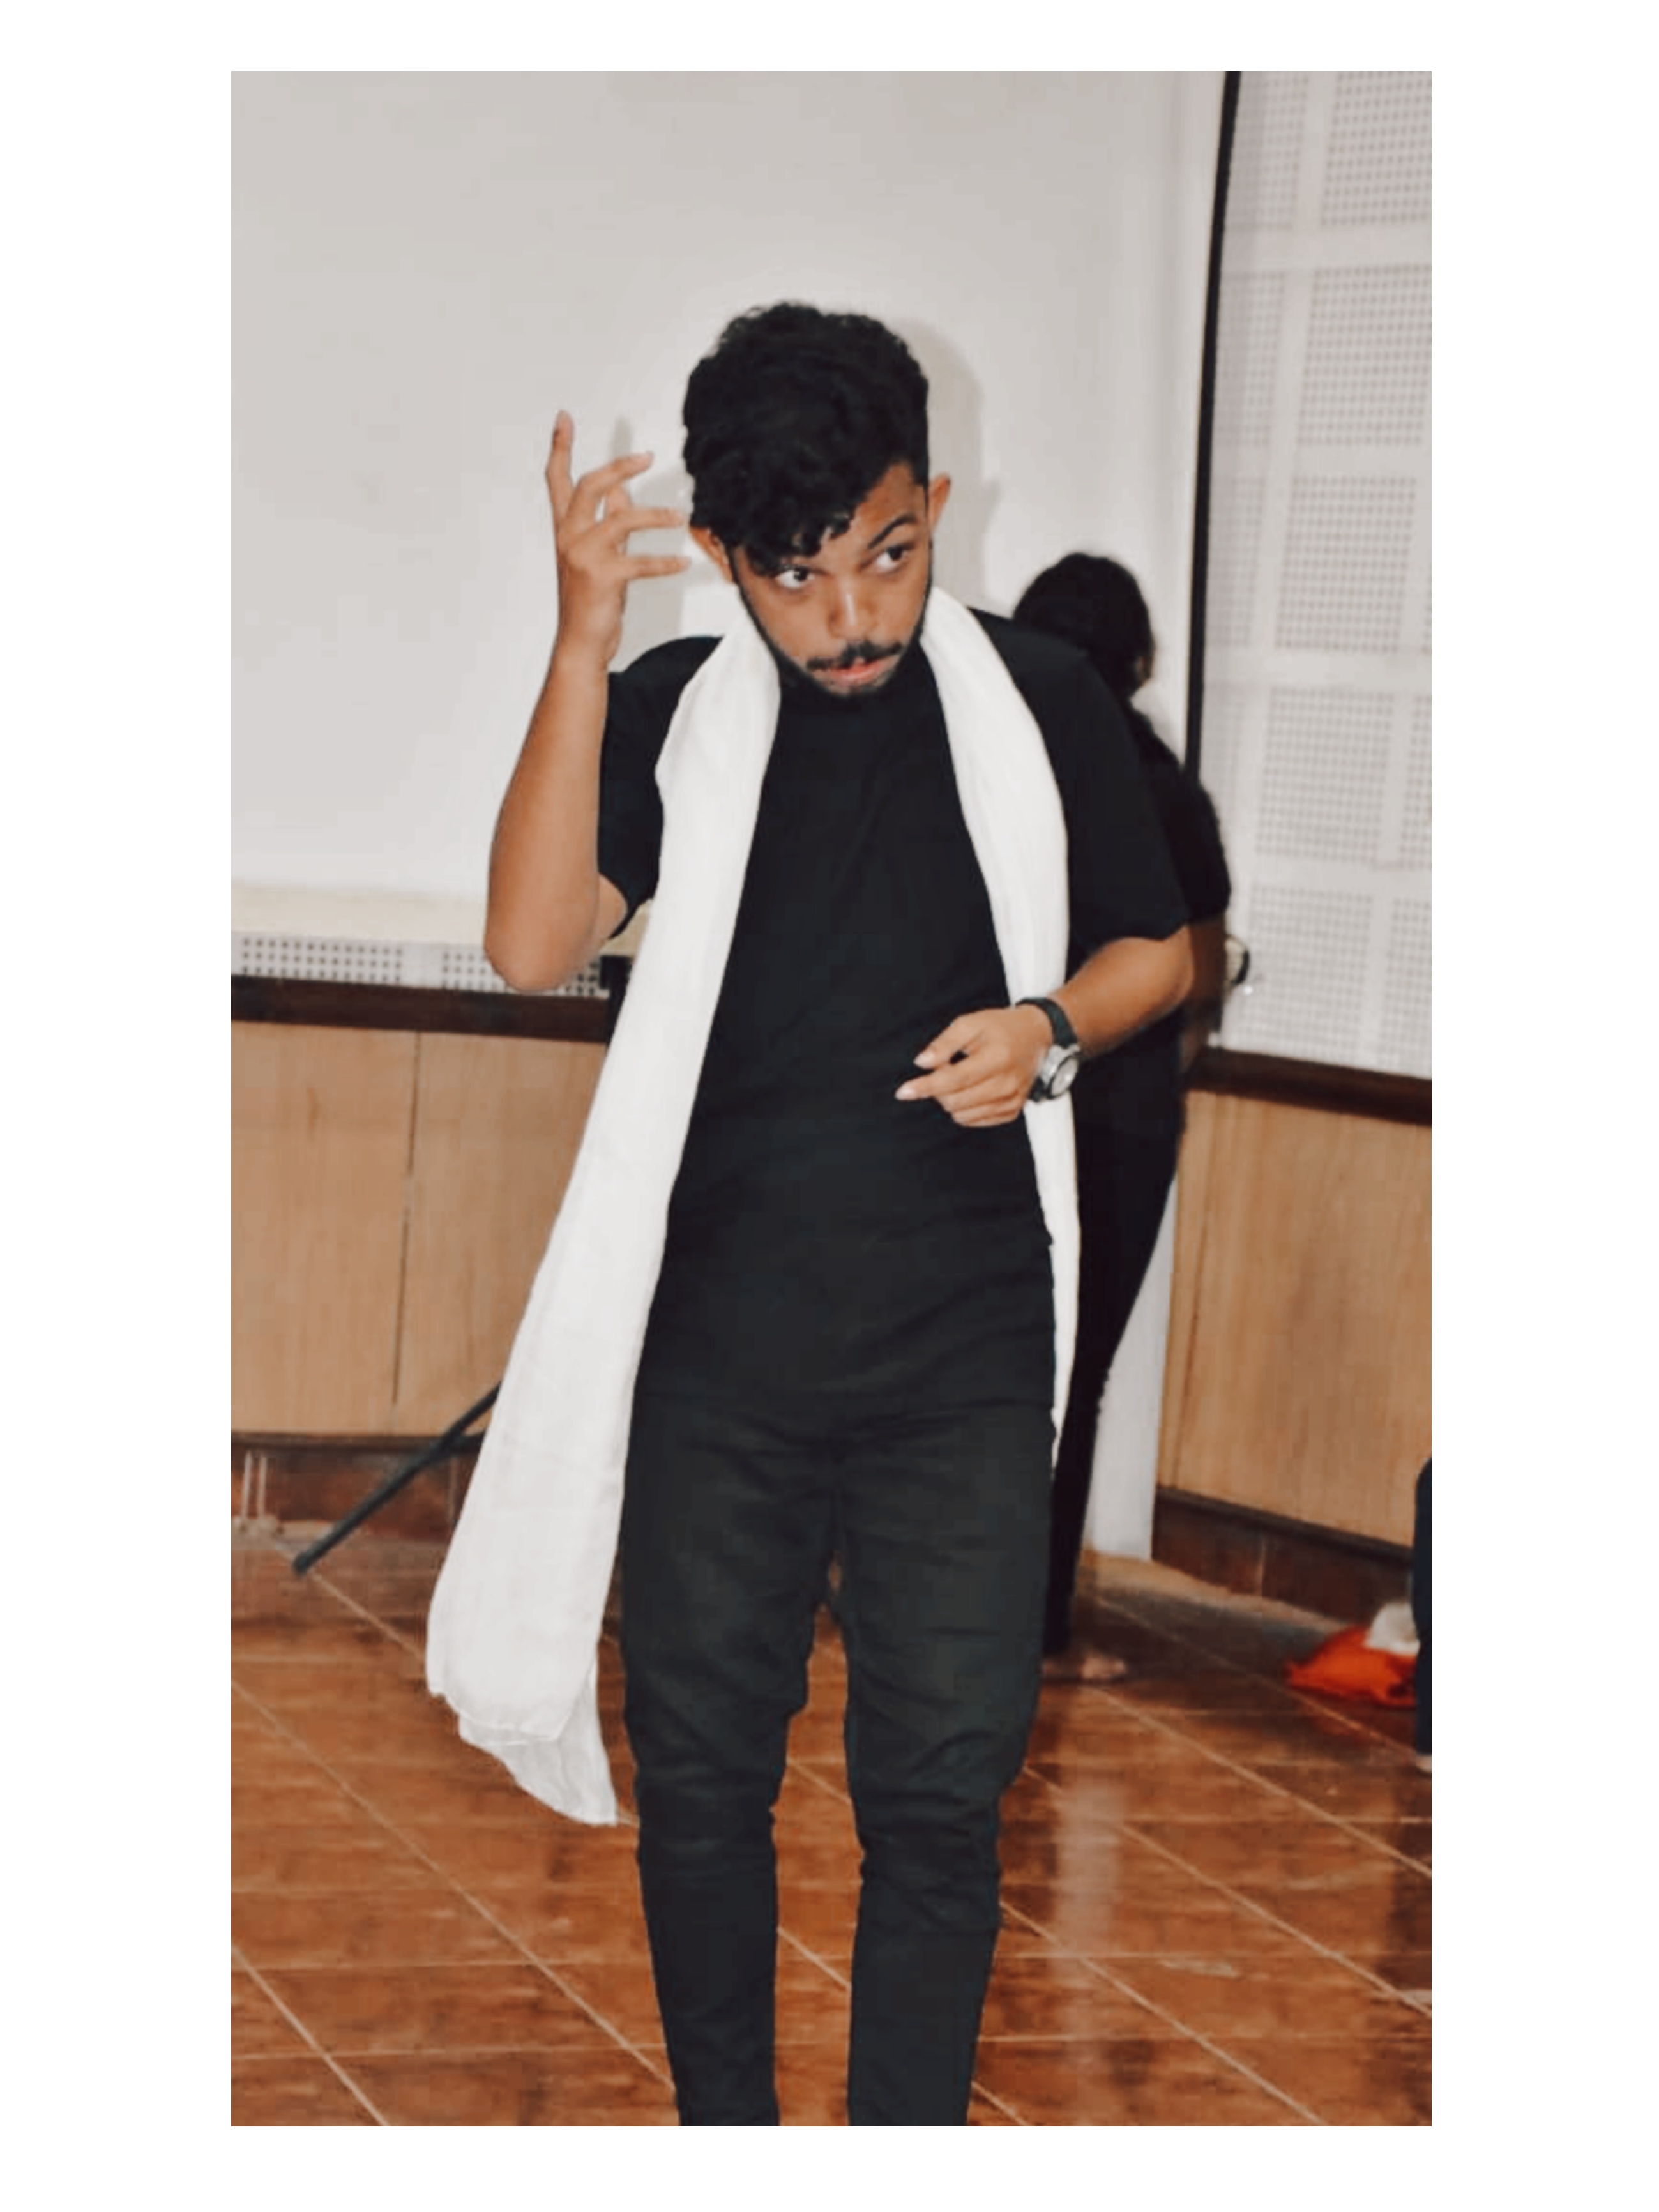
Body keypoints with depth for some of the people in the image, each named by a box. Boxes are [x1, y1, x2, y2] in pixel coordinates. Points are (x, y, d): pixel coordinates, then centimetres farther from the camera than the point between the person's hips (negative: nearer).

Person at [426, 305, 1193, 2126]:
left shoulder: (1040, 704, 1)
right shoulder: (671, 714, 0)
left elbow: (1158, 949, 12)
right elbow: (535, 942, -16)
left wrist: (1049, 1030, -11)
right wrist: (583, 640, -23)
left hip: (961, 1357, 0)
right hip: (714, 1347, 1)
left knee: (939, 1785, 3)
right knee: (700, 1764, 11)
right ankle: (722, 2134, 29)